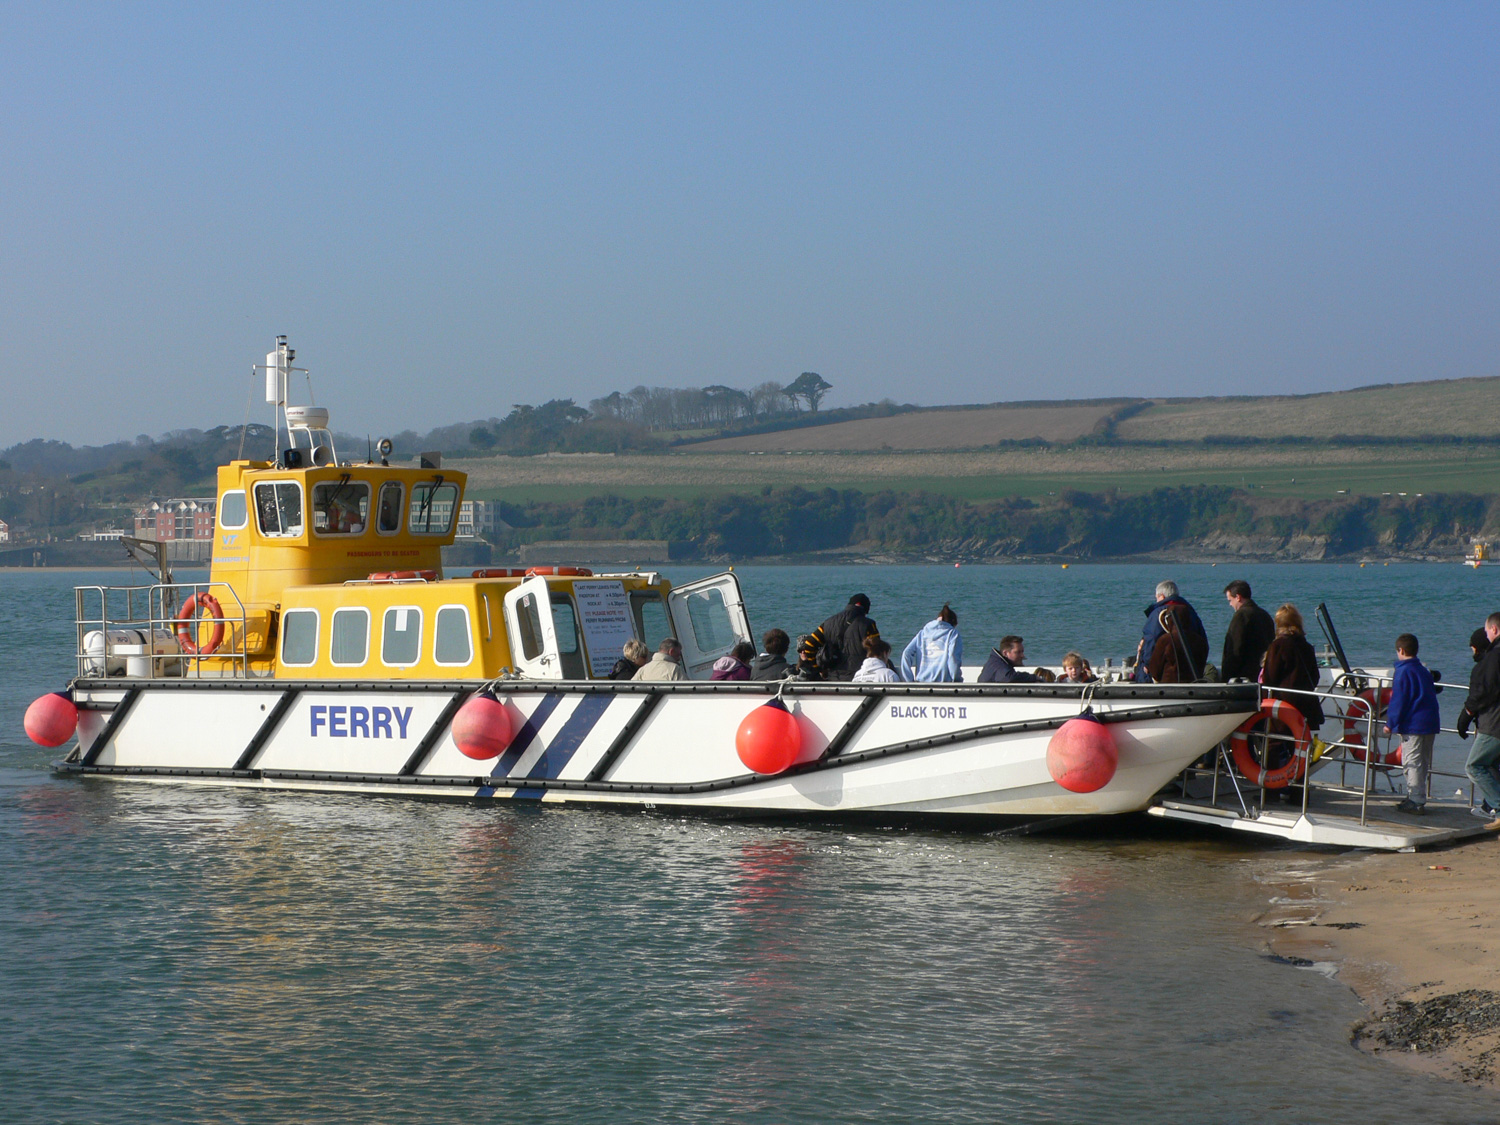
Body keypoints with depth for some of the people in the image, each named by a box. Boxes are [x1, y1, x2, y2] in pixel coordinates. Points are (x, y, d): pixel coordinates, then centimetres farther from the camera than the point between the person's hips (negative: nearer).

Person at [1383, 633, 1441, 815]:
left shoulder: (1403, 671, -10)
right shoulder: (1424, 670, 16)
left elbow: (1398, 700, -13)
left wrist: (1391, 723, -7)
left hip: (1412, 724, -8)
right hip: (1430, 723, 8)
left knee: (1412, 762, -7)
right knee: (1422, 763, 15)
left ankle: (1416, 802, -9)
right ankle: (1417, 797, 23)